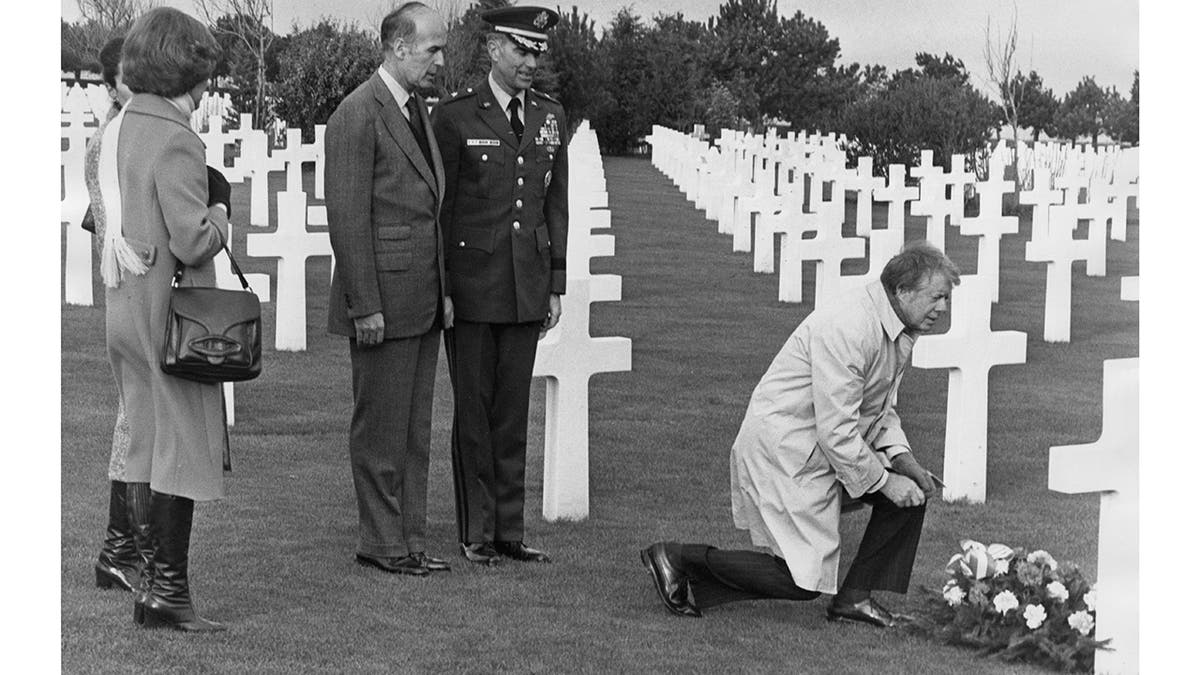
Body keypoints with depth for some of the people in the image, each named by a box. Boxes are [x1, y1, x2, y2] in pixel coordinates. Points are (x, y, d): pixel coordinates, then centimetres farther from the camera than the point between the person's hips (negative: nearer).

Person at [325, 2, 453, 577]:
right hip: (383, 303, -9)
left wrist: (443, 290, 16)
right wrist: (365, 307, -17)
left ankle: (409, 539, 19)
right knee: (381, 428, 1)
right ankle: (381, 543, 10)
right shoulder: (358, 116, -14)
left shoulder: (418, 109, 14)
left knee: (415, 428, 12)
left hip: (423, 300, 9)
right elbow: (348, 220, -16)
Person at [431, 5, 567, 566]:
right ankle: (476, 533, 11)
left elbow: (555, 204, 13)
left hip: (527, 288, 4)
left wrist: (556, 285, 10)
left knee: (513, 412, 8)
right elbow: (438, 206, -3)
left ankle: (510, 530, 15)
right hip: (470, 285, -4)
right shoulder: (454, 115, -4)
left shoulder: (549, 116, 10)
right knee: (473, 412, 3)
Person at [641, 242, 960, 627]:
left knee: (913, 489, 1)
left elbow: (881, 408, 20)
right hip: (782, 448, -10)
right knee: (804, 579, -8)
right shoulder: (846, 329, -26)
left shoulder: (900, 331, 6)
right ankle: (677, 560, 3)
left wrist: (900, 457, 2)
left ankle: (854, 597, 7)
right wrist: (884, 481, -17)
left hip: (829, 446, 10)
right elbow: (836, 432, -27)